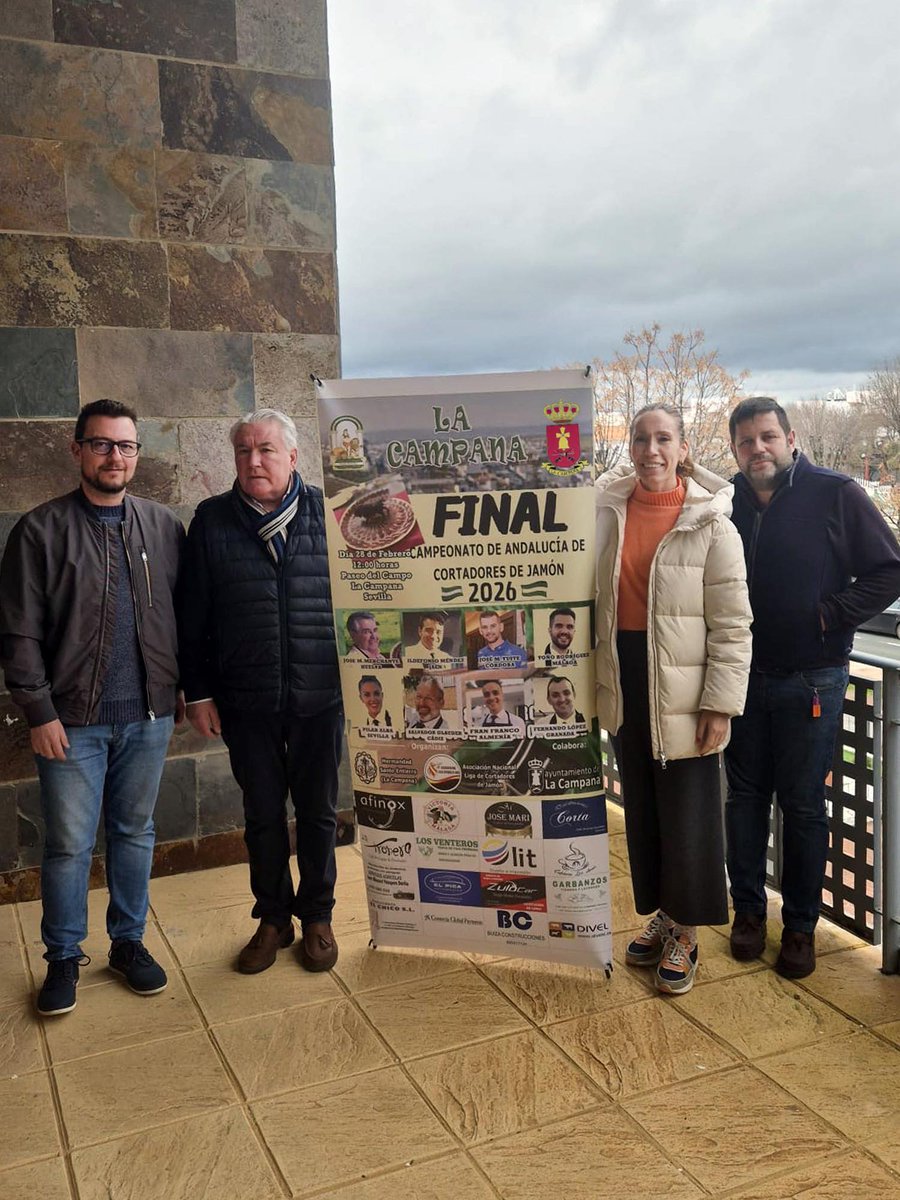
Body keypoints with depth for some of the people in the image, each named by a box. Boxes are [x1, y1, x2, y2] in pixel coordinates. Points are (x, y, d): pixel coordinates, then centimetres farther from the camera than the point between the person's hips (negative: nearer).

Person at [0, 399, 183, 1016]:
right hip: (72, 719, -2)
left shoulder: (165, 527, 4)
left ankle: (129, 942, 31)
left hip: (148, 715, 3)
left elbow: (187, 614, 7)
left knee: (135, 832, 15)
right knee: (69, 843, 6)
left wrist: (186, 688, 4)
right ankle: (64, 958, 25)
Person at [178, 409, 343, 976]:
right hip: (246, 701, 1)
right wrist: (199, 693, 1)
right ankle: (273, 918, 31)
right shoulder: (213, 521, 1)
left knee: (318, 812, 12)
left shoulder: (326, 513, -1)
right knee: (263, 814, 13)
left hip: (320, 696, 0)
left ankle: (317, 917, 30)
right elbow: (193, 616, 3)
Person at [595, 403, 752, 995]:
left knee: (686, 812, 5)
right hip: (625, 676, 5)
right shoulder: (608, 506, 2)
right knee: (641, 805, 17)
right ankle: (661, 913, 36)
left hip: (682, 687, -5)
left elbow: (732, 625, -11)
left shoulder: (710, 522, -11)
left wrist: (720, 705, -14)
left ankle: (685, 934, 24)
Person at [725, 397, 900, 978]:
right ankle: (749, 909, 28)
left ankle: (801, 925, 22)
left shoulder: (836, 494, -7)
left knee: (803, 805, 6)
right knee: (745, 796, 12)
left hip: (810, 680, -3)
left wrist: (830, 614, -13)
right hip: (742, 677, 4)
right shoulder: (728, 504, 4)